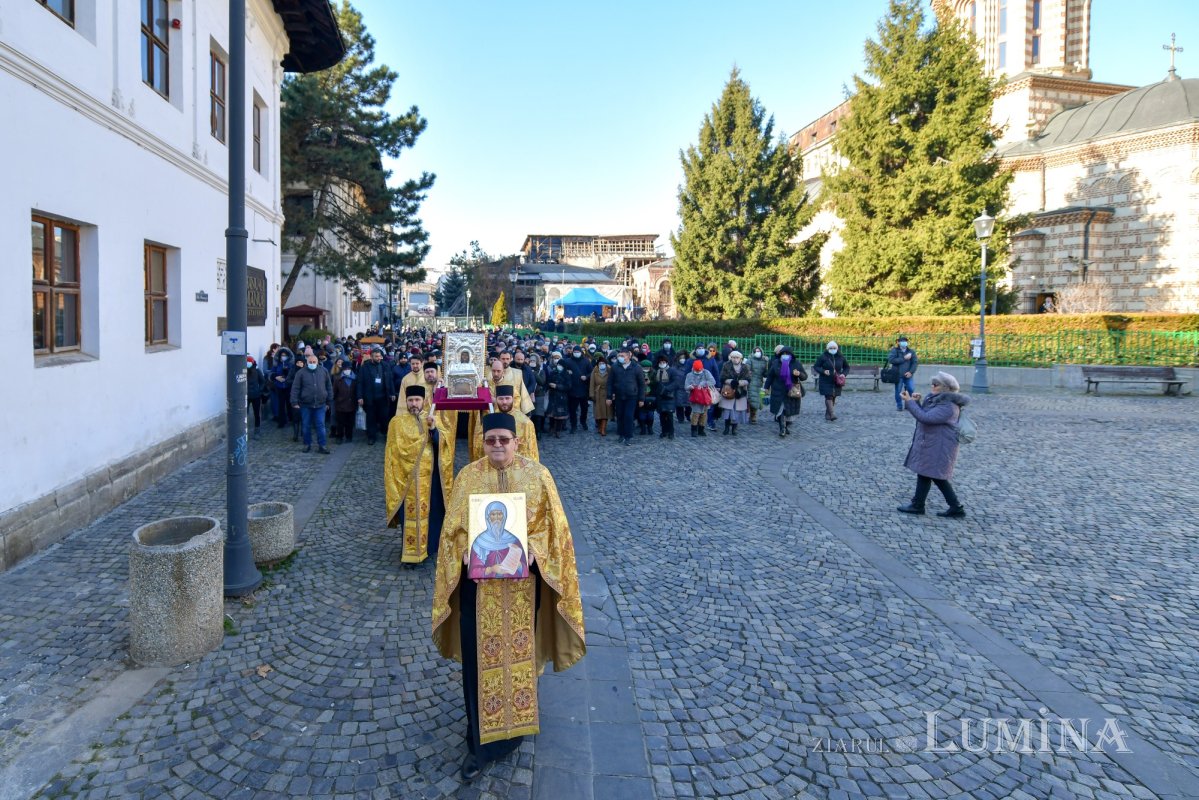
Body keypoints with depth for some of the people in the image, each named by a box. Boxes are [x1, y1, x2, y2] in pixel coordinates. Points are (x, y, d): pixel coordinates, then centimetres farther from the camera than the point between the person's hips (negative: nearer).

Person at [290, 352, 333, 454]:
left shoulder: (324, 371, 4)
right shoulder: (301, 373, -2)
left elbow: (329, 387, 9)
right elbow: (295, 388, -3)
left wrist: (329, 402, 9)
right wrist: (294, 402, -9)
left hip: (320, 404, 0)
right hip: (305, 405, 0)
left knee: (321, 425, 1)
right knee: (306, 426, 9)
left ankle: (322, 445, 6)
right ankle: (307, 444, 22)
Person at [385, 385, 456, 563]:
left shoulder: (434, 418, 6)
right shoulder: (397, 421, -1)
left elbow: (442, 443, -6)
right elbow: (393, 452, -1)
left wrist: (433, 428, -21)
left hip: (430, 475, 2)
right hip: (408, 477, -2)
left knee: (431, 510, 8)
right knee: (410, 513, -1)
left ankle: (430, 545, 23)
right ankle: (410, 551, 7)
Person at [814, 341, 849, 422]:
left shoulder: (841, 357, 4)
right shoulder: (823, 357, -6)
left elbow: (847, 367, 17)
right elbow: (816, 367, -2)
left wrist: (843, 374, -3)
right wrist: (823, 371, -19)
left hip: (836, 381, 4)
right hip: (826, 381, -4)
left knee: (833, 397, 7)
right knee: (828, 397, -14)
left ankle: (827, 413, 20)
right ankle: (831, 414, -21)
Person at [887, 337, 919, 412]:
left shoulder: (911, 351, 9)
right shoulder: (894, 351, 0)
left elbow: (915, 362, 4)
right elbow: (891, 360, -16)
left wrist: (911, 372, -10)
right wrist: (904, 358, -15)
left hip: (908, 375, 2)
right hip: (898, 375, -2)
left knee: (911, 389, -4)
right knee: (898, 391, 2)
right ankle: (899, 406, 15)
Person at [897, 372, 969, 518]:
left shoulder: (948, 407, -23)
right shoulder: (938, 399, 9)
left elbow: (926, 418, -30)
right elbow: (926, 414, 16)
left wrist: (909, 402, -25)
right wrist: (917, 402, -1)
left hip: (938, 447, -10)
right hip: (931, 444, 10)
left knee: (925, 474, 2)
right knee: (937, 476, 14)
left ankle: (917, 505, 16)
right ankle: (956, 508, 19)